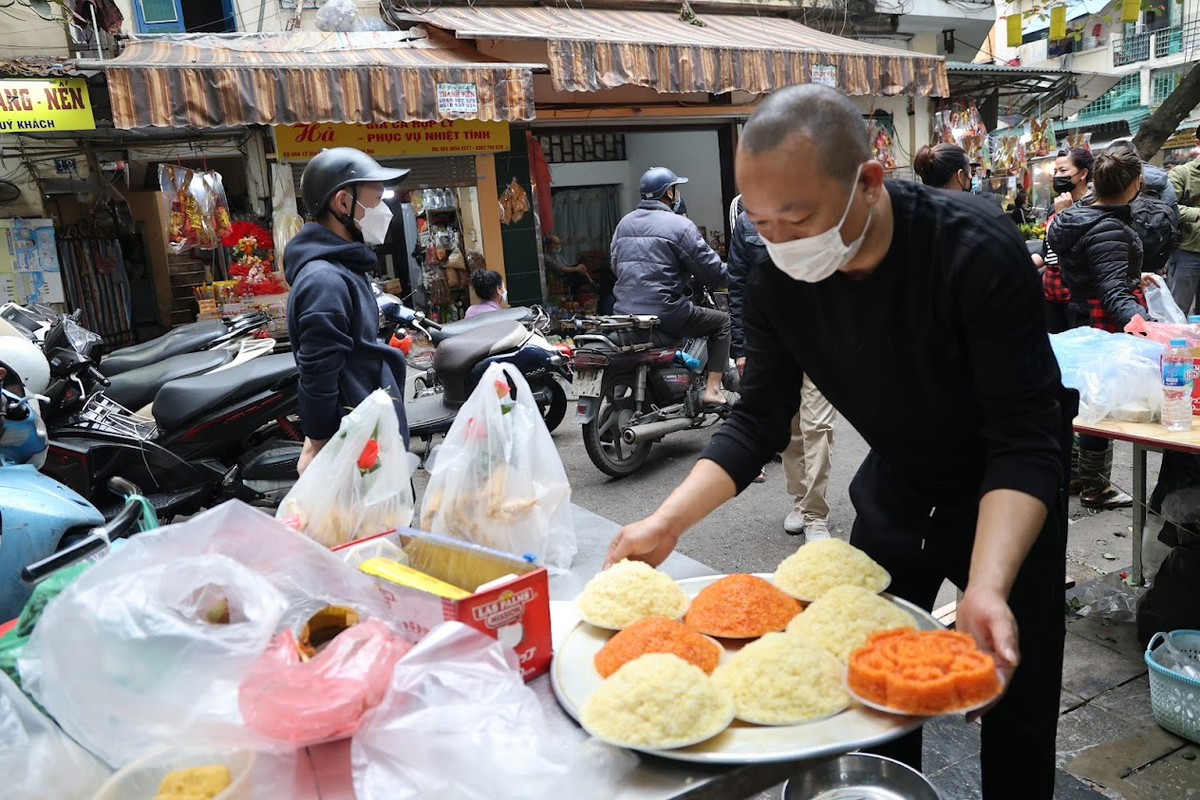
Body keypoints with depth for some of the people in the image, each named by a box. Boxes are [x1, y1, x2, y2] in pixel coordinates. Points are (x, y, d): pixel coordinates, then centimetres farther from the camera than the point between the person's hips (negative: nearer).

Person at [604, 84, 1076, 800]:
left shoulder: (978, 253, -31)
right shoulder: (777, 284, -18)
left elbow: (1026, 441, -31)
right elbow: (759, 424, -11)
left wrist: (986, 588, -45)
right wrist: (667, 522, -22)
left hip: (1005, 493, -3)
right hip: (897, 482, 4)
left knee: (1018, 706, 6)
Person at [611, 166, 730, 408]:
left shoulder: (624, 223, 12)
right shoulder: (680, 225, -9)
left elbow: (615, 265, 20)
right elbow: (712, 271, -8)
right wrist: (729, 274, 14)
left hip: (625, 313, 7)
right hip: (665, 314, -7)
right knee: (721, 321, 13)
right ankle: (712, 390, 3)